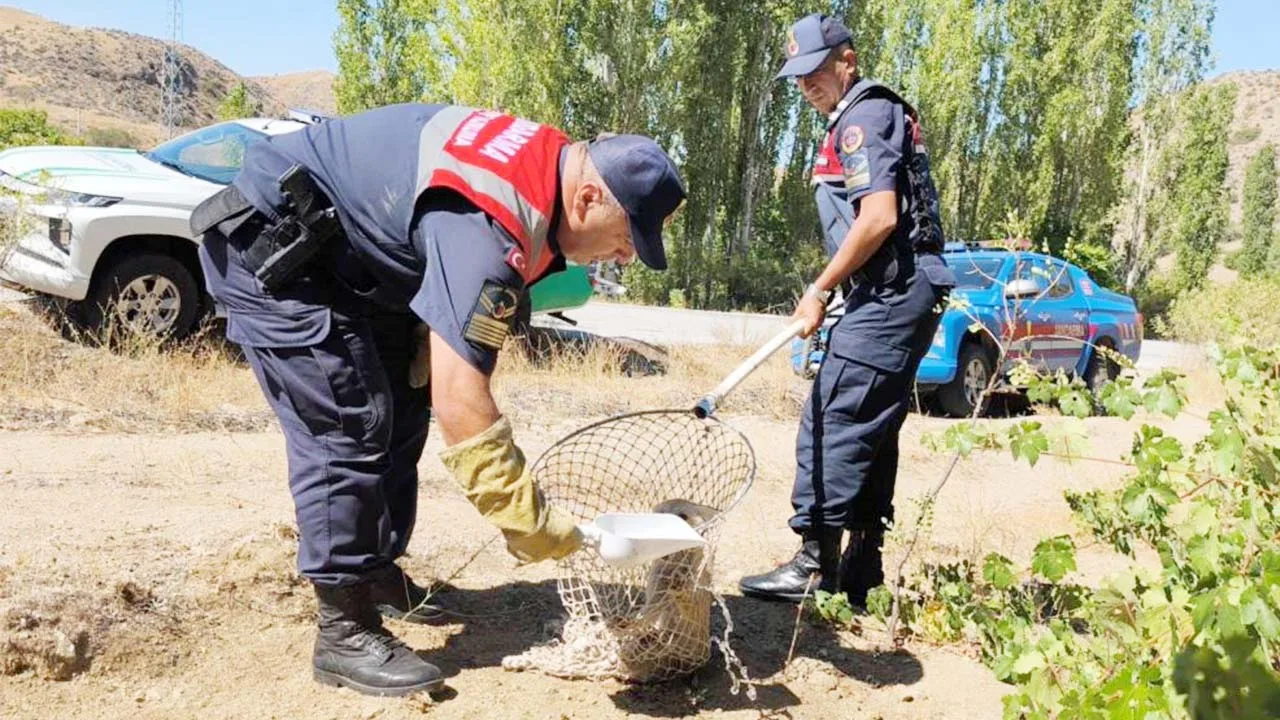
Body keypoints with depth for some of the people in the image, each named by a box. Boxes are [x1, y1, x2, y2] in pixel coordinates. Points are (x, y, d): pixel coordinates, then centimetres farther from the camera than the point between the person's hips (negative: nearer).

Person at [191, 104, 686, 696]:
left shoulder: (544, 163, -3)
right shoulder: (486, 226, -34)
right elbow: (458, 401, -37)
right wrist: (533, 526, -30)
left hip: (341, 255, 10)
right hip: (267, 245, -10)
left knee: (401, 409, 10)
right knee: (346, 425, -15)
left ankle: (378, 576, 24)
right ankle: (344, 633, -5)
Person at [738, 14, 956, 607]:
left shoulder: (863, 118, -8)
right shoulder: (877, 115, 23)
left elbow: (878, 218, -20)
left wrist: (819, 291, -13)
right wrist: (834, 294, 18)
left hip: (890, 296, -10)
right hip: (899, 295, 10)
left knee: (831, 424, -10)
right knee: (869, 433, 11)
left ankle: (817, 566, -5)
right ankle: (860, 575, 17)